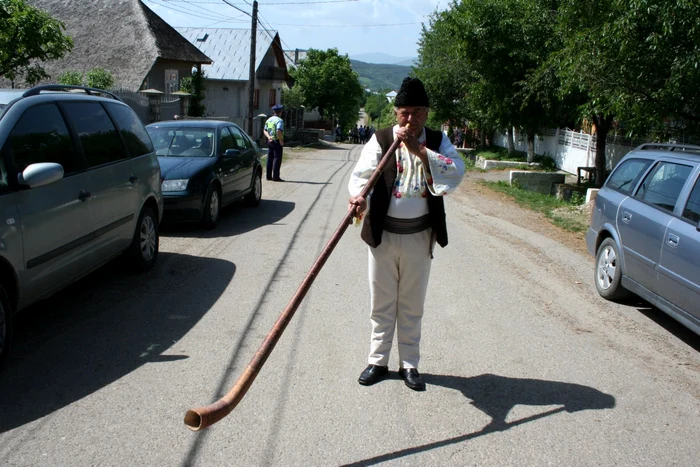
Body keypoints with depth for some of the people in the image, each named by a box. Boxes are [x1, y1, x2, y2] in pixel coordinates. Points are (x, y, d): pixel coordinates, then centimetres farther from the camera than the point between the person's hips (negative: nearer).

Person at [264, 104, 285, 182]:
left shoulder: (268, 120, 12)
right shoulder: (279, 120, -14)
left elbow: (265, 130, 12)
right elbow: (279, 131, -26)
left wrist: (268, 137, -1)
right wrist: (281, 140, -16)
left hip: (270, 141, 8)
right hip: (277, 141, -8)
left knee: (270, 159, 11)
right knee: (277, 159, -4)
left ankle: (269, 176, 15)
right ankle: (275, 177, -5)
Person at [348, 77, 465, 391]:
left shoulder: (437, 141, 1)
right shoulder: (380, 139, -3)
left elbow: (457, 172, -16)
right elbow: (361, 174, -16)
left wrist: (418, 149, -23)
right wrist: (359, 198, -38)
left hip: (419, 236, 1)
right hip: (383, 233, 0)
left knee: (412, 304, 11)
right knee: (381, 302, 10)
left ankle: (409, 364, 24)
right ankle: (378, 361, 24)